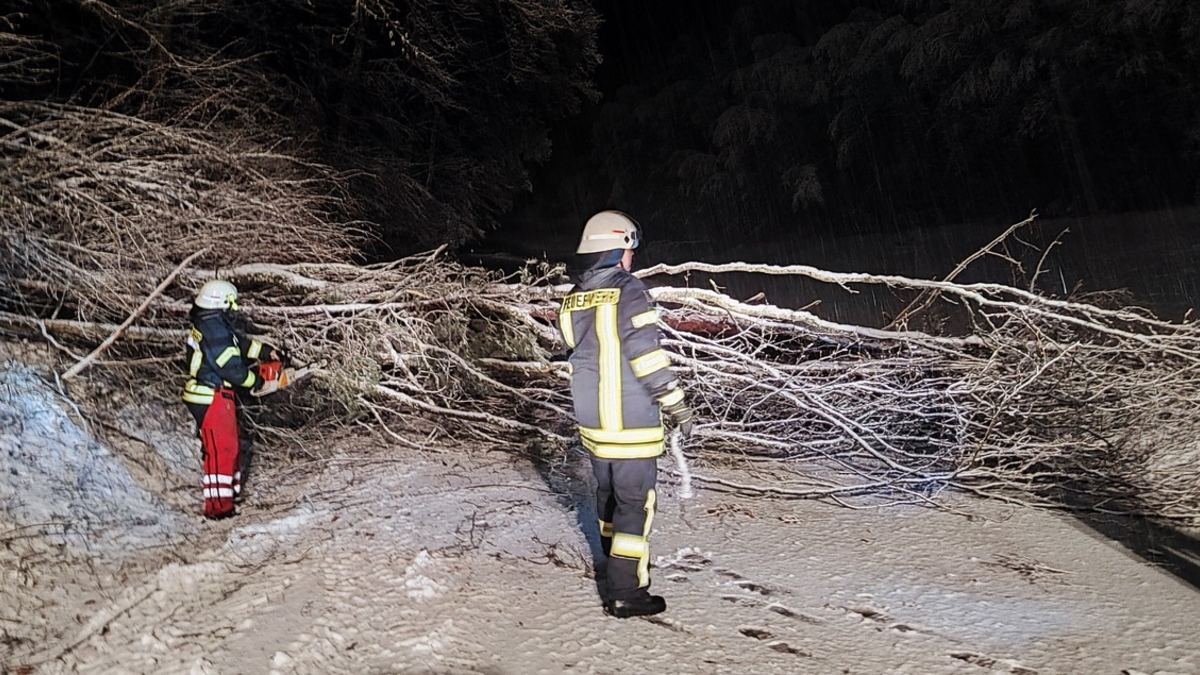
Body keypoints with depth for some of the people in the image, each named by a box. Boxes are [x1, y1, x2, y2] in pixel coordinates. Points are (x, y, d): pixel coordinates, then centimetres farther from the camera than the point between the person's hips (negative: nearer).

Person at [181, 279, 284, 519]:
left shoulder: (208, 323, 10)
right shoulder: (215, 330, -22)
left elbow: (240, 342, 18)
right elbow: (232, 367, -21)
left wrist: (267, 351, 14)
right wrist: (255, 380, -7)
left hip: (211, 394, 11)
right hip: (212, 398, -11)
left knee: (229, 444, 22)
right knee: (222, 449, -6)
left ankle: (231, 489, 36)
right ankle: (218, 506, -2)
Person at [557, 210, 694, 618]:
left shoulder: (573, 300, 5)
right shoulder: (628, 292, -17)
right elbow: (649, 357, -19)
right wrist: (676, 405, -9)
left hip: (591, 420, 7)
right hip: (632, 424, -7)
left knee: (608, 492, 22)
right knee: (635, 501, 2)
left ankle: (617, 562, 42)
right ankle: (626, 593, 6)